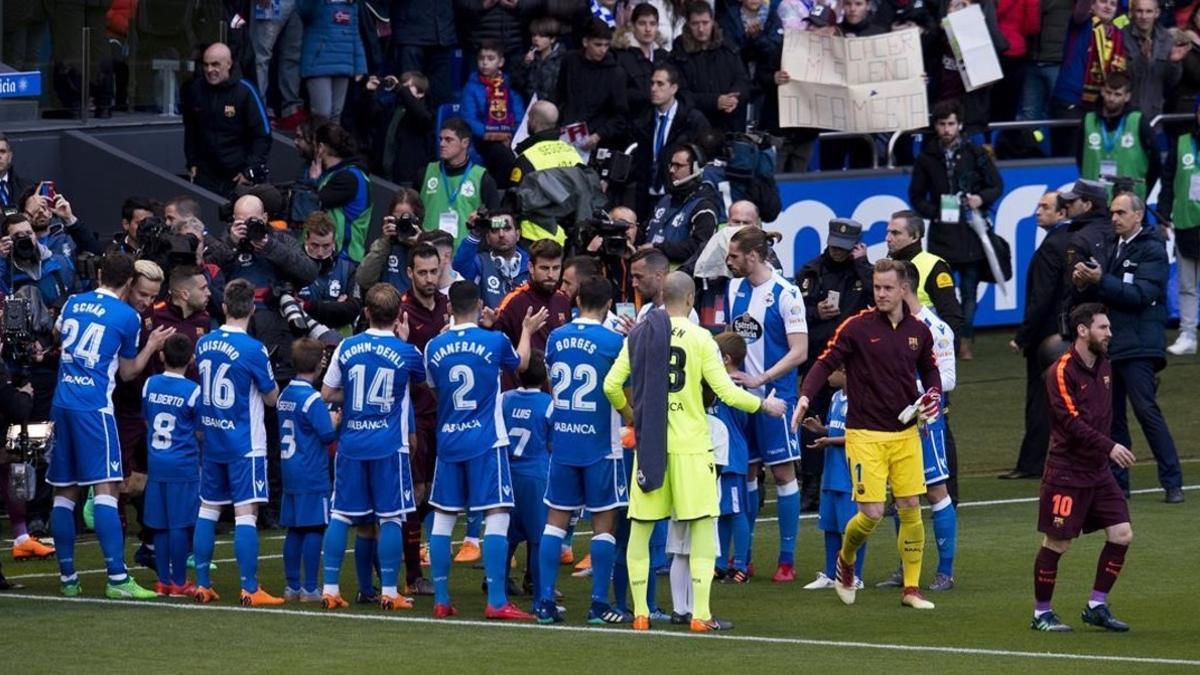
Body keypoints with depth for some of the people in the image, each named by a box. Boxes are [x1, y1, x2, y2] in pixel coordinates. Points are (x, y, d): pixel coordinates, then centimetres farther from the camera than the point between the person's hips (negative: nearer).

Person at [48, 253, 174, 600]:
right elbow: (127, 372, 9)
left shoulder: (73, 303, 12)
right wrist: (152, 346, 19)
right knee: (106, 489, -10)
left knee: (64, 493, 9)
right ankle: (117, 577, -18)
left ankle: (67, 577, 12)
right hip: (94, 408, -5)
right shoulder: (127, 317, -1)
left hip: (61, 404, 5)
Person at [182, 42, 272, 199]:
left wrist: (250, 171, -11)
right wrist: (192, 163, 14)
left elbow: (263, 136, -6)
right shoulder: (195, 89, 3)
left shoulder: (245, 92, -9)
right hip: (206, 174, 3)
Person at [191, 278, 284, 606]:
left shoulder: (204, 343, 2)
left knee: (208, 509, 12)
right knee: (246, 512, -7)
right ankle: (249, 589, -10)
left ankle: (202, 585, 15)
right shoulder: (253, 349, -15)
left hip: (211, 440, 6)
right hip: (245, 444, -6)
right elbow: (272, 398, -5)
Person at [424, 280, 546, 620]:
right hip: (486, 441, -4)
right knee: (497, 516, -4)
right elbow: (520, 363, 15)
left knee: (443, 518, 9)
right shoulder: (495, 341, -7)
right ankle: (497, 602, -11)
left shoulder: (436, 347, 1)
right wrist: (527, 332, 34)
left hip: (448, 442, 4)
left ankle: (441, 601, 11)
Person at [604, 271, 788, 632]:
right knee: (703, 527, 4)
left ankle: (640, 613, 8)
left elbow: (611, 385, 2)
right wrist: (764, 405, 7)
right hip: (690, 446, -3)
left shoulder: (639, 335, 3)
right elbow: (726, 392, -9)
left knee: (640, 527, 10)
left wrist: (627, 412, 22)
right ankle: (701, 614, -1)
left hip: (649, 441, 3)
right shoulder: (699, 337, -7)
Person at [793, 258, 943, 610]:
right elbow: (825, 363, -8)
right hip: (865, 433, -4)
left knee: (911, 509, 1)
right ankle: (845, 561, 22)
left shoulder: (918, 331, 5)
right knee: (871, 513, -9)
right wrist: (805, 396, -24)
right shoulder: (857, 327, -8)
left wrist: (933, 395, 1)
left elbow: (929, 369, 21)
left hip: (905, 433, 4)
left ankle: (911, 588, 12)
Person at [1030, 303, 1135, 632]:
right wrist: (1109, 447, -29)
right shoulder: (1062, 372, -15)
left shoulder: (1104, 367, 10)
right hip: (1066, 472, -7)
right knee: (1056, 543, -1)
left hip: (1098, 469, 7)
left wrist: (1105, 450, 13)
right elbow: (1073, 422, -22)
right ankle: (1041, 614, 12)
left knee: (1121, 534, 0)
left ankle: (1097, 606, 11)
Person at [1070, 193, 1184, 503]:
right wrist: (1084, 284, -4)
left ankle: (1172, 482, -10)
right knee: (1112, 416, 7)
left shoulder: (1152, 250, -6)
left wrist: (1101, 280, -21)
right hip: (1111, 345, 8)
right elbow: (1100, 295, 18)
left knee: (1146, 410, -12)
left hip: (1138, 346, -8)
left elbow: (1140, 294, -17)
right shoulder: (1114, 247, 18)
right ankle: (1116, 482, 13)